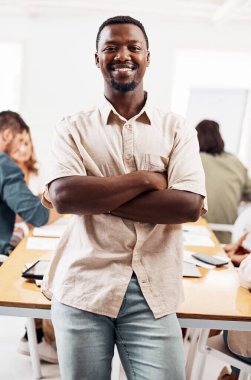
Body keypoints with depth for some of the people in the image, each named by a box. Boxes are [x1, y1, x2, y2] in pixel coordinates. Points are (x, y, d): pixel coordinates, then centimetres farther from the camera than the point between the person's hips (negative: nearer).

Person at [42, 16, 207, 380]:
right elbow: (63, 196, -14)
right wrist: (144, 178, -12)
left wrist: (92, 197, -12)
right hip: (83, 288, 0)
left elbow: (189, 205, -10)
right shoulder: (74, 127, 2)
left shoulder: (176, 128, 4)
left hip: (153, 291, 0)